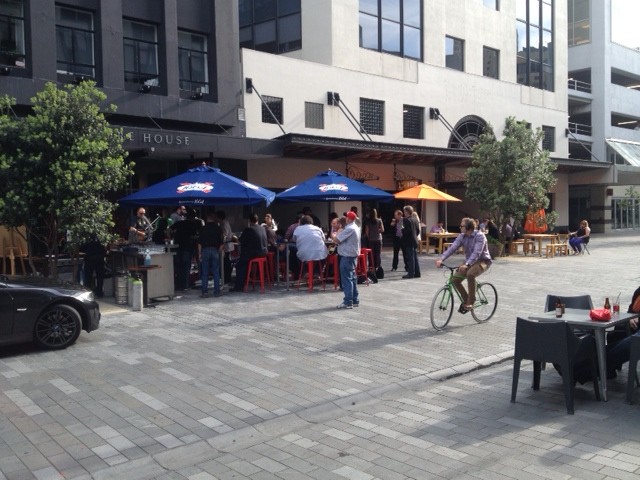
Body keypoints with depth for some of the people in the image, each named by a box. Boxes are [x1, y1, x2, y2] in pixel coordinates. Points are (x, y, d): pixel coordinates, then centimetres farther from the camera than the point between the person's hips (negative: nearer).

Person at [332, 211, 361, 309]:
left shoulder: (349, 229, -19)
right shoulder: (356, 228, 13)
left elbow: (337, 240, -19)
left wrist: (333, 235, 1)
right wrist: (338, 234, 2)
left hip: (347, 256, -10)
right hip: (353, 255, 10)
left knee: (346, 279, -6)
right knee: (352, 278, 14)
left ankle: (348, 302, -4)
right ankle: (355, 300, 20)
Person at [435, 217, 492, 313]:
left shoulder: (479, 236, -21)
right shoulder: (461, 236, -3)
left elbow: (477, 252, -32)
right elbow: (452, 248, -14)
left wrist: (466, 264, -47)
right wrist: (441, 259, -29)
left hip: (483, 261, -7)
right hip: (469, 261, 7)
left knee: (470, 274, -36)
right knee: (455, 279, -11)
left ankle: (470, 302, -21)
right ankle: (466, 300, 10)